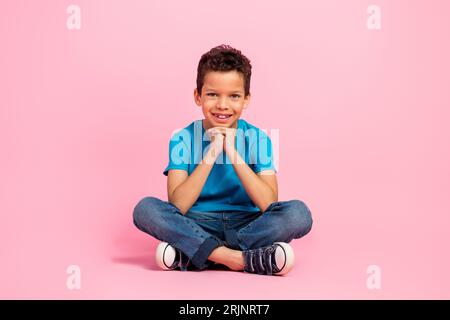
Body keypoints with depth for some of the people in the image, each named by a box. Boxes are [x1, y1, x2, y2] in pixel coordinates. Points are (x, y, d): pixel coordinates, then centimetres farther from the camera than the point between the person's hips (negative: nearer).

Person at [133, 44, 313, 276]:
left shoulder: (258, 139, -5)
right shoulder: (183, 139, -6)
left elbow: (269, 205, -16)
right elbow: (177, 206, -17)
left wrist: (233, 153, -23)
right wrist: (211, 154, -24)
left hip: (247, 226, 1)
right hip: (197, 227, 0)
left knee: (298, 213, -25)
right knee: (145, 208, -24)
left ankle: (190, 254, -23)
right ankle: (245, 259, -28)